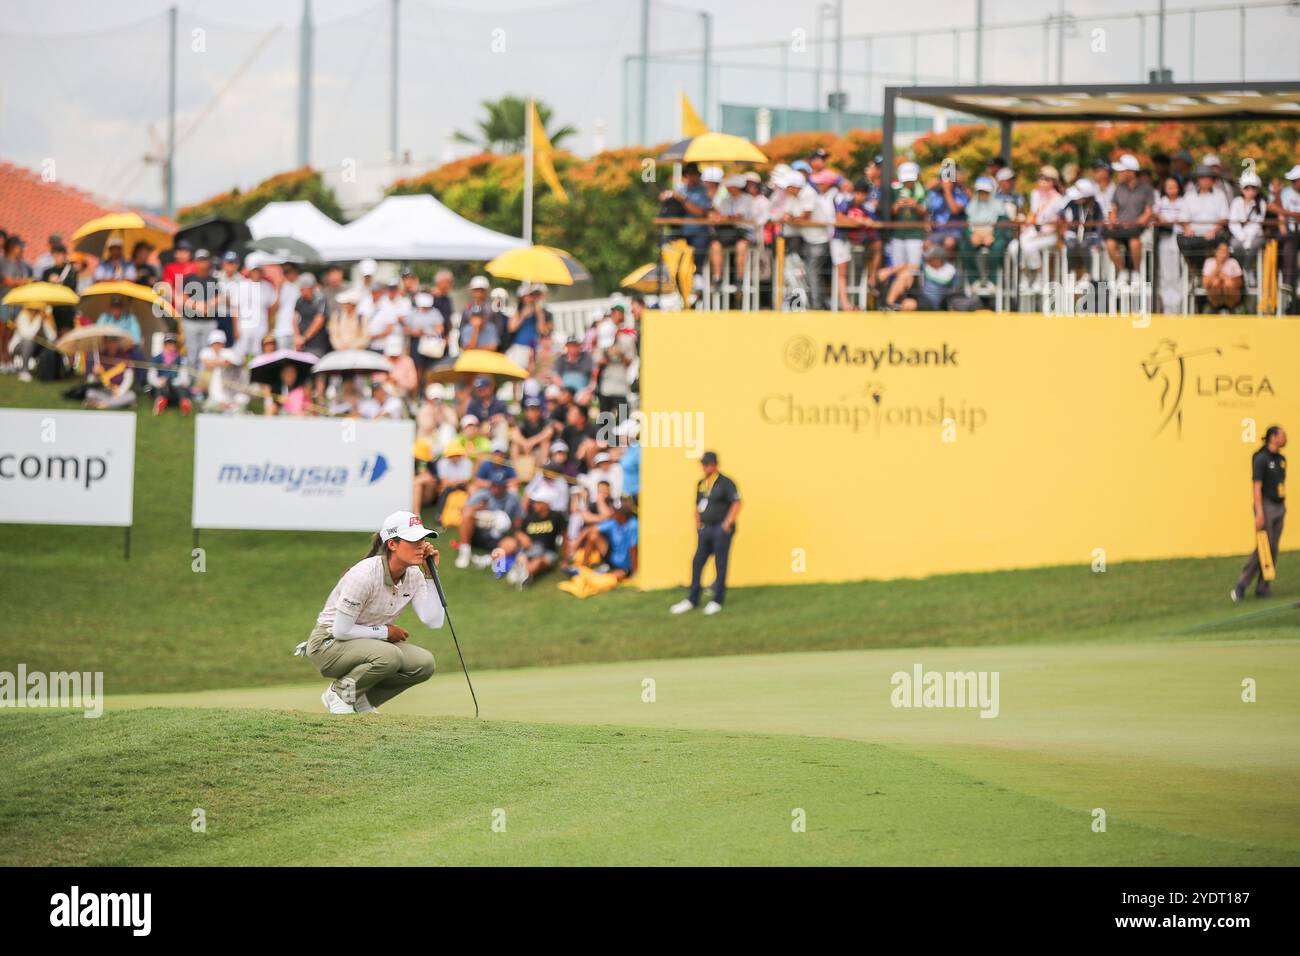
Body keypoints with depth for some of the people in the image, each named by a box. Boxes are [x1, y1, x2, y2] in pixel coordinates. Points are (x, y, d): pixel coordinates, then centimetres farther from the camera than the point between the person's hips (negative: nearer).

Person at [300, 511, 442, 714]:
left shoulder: (414, 576, -4)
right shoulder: (365, 574, -26)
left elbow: (434, 621, -14)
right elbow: (341, 630, -24)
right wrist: (385, 632, -14)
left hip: (368, 644, 7)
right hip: (328, 644, -7)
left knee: (424, 663, -14)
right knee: (389, 656, -34)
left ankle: (361, 701, 5)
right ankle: (339, 693, -8)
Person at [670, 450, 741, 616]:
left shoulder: (725, 483, -9)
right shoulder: (701, 484, 12)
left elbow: (736, 503, -13)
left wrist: (727, 524, -16)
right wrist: (698, 526, 12)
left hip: (721, 529, -7)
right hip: (705, 528, 7)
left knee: (720, 564, -2)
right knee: (697, 563, 6)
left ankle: (717, 601, 5)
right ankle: (692, 600, 13)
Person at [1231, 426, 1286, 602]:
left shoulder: (1281, 459, 12)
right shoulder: (1261, 458, -13)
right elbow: (1256, 486, -17)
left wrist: (1283, 508, 15)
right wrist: (1260, 513, -22)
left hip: (1279, 507, 8)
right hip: (1266, 506, -8)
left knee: (1273, 549, 5)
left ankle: (1263, 588, 9)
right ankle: (1241, 585, -5)